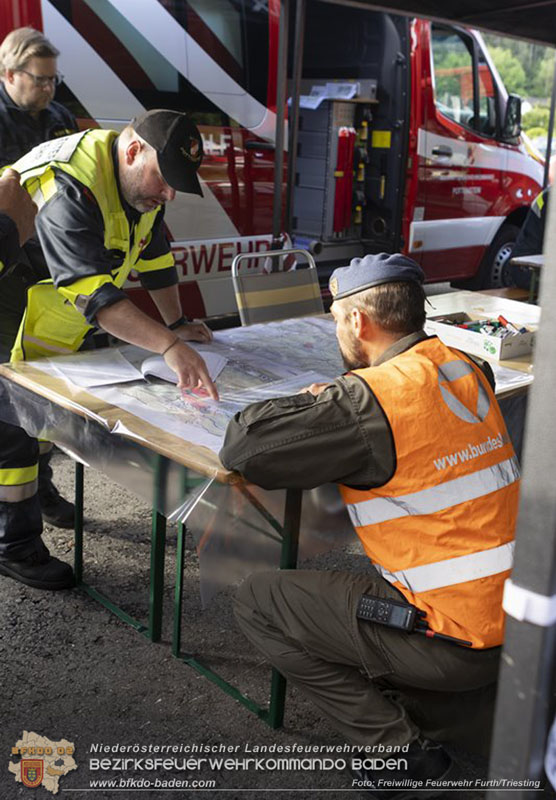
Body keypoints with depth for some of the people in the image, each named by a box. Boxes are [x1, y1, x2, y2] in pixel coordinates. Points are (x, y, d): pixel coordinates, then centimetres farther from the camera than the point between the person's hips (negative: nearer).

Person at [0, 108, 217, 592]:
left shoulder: (141, 179, -5)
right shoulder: (67, 190, -35)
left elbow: (154, 252, 9)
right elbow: (94, 294, -44)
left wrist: (176, 323, 6)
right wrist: (169, 346, -53)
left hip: (60, 324, 9)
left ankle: (40, 491, 38)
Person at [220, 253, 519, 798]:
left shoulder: (369, 401, -21)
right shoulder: (464, 369, 3)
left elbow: (242, 449, -18)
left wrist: (306, 405, 1)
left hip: (454, 640, -8)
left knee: (257, 604, 4)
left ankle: (401, 749, 5)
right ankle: (447, 707, 17)